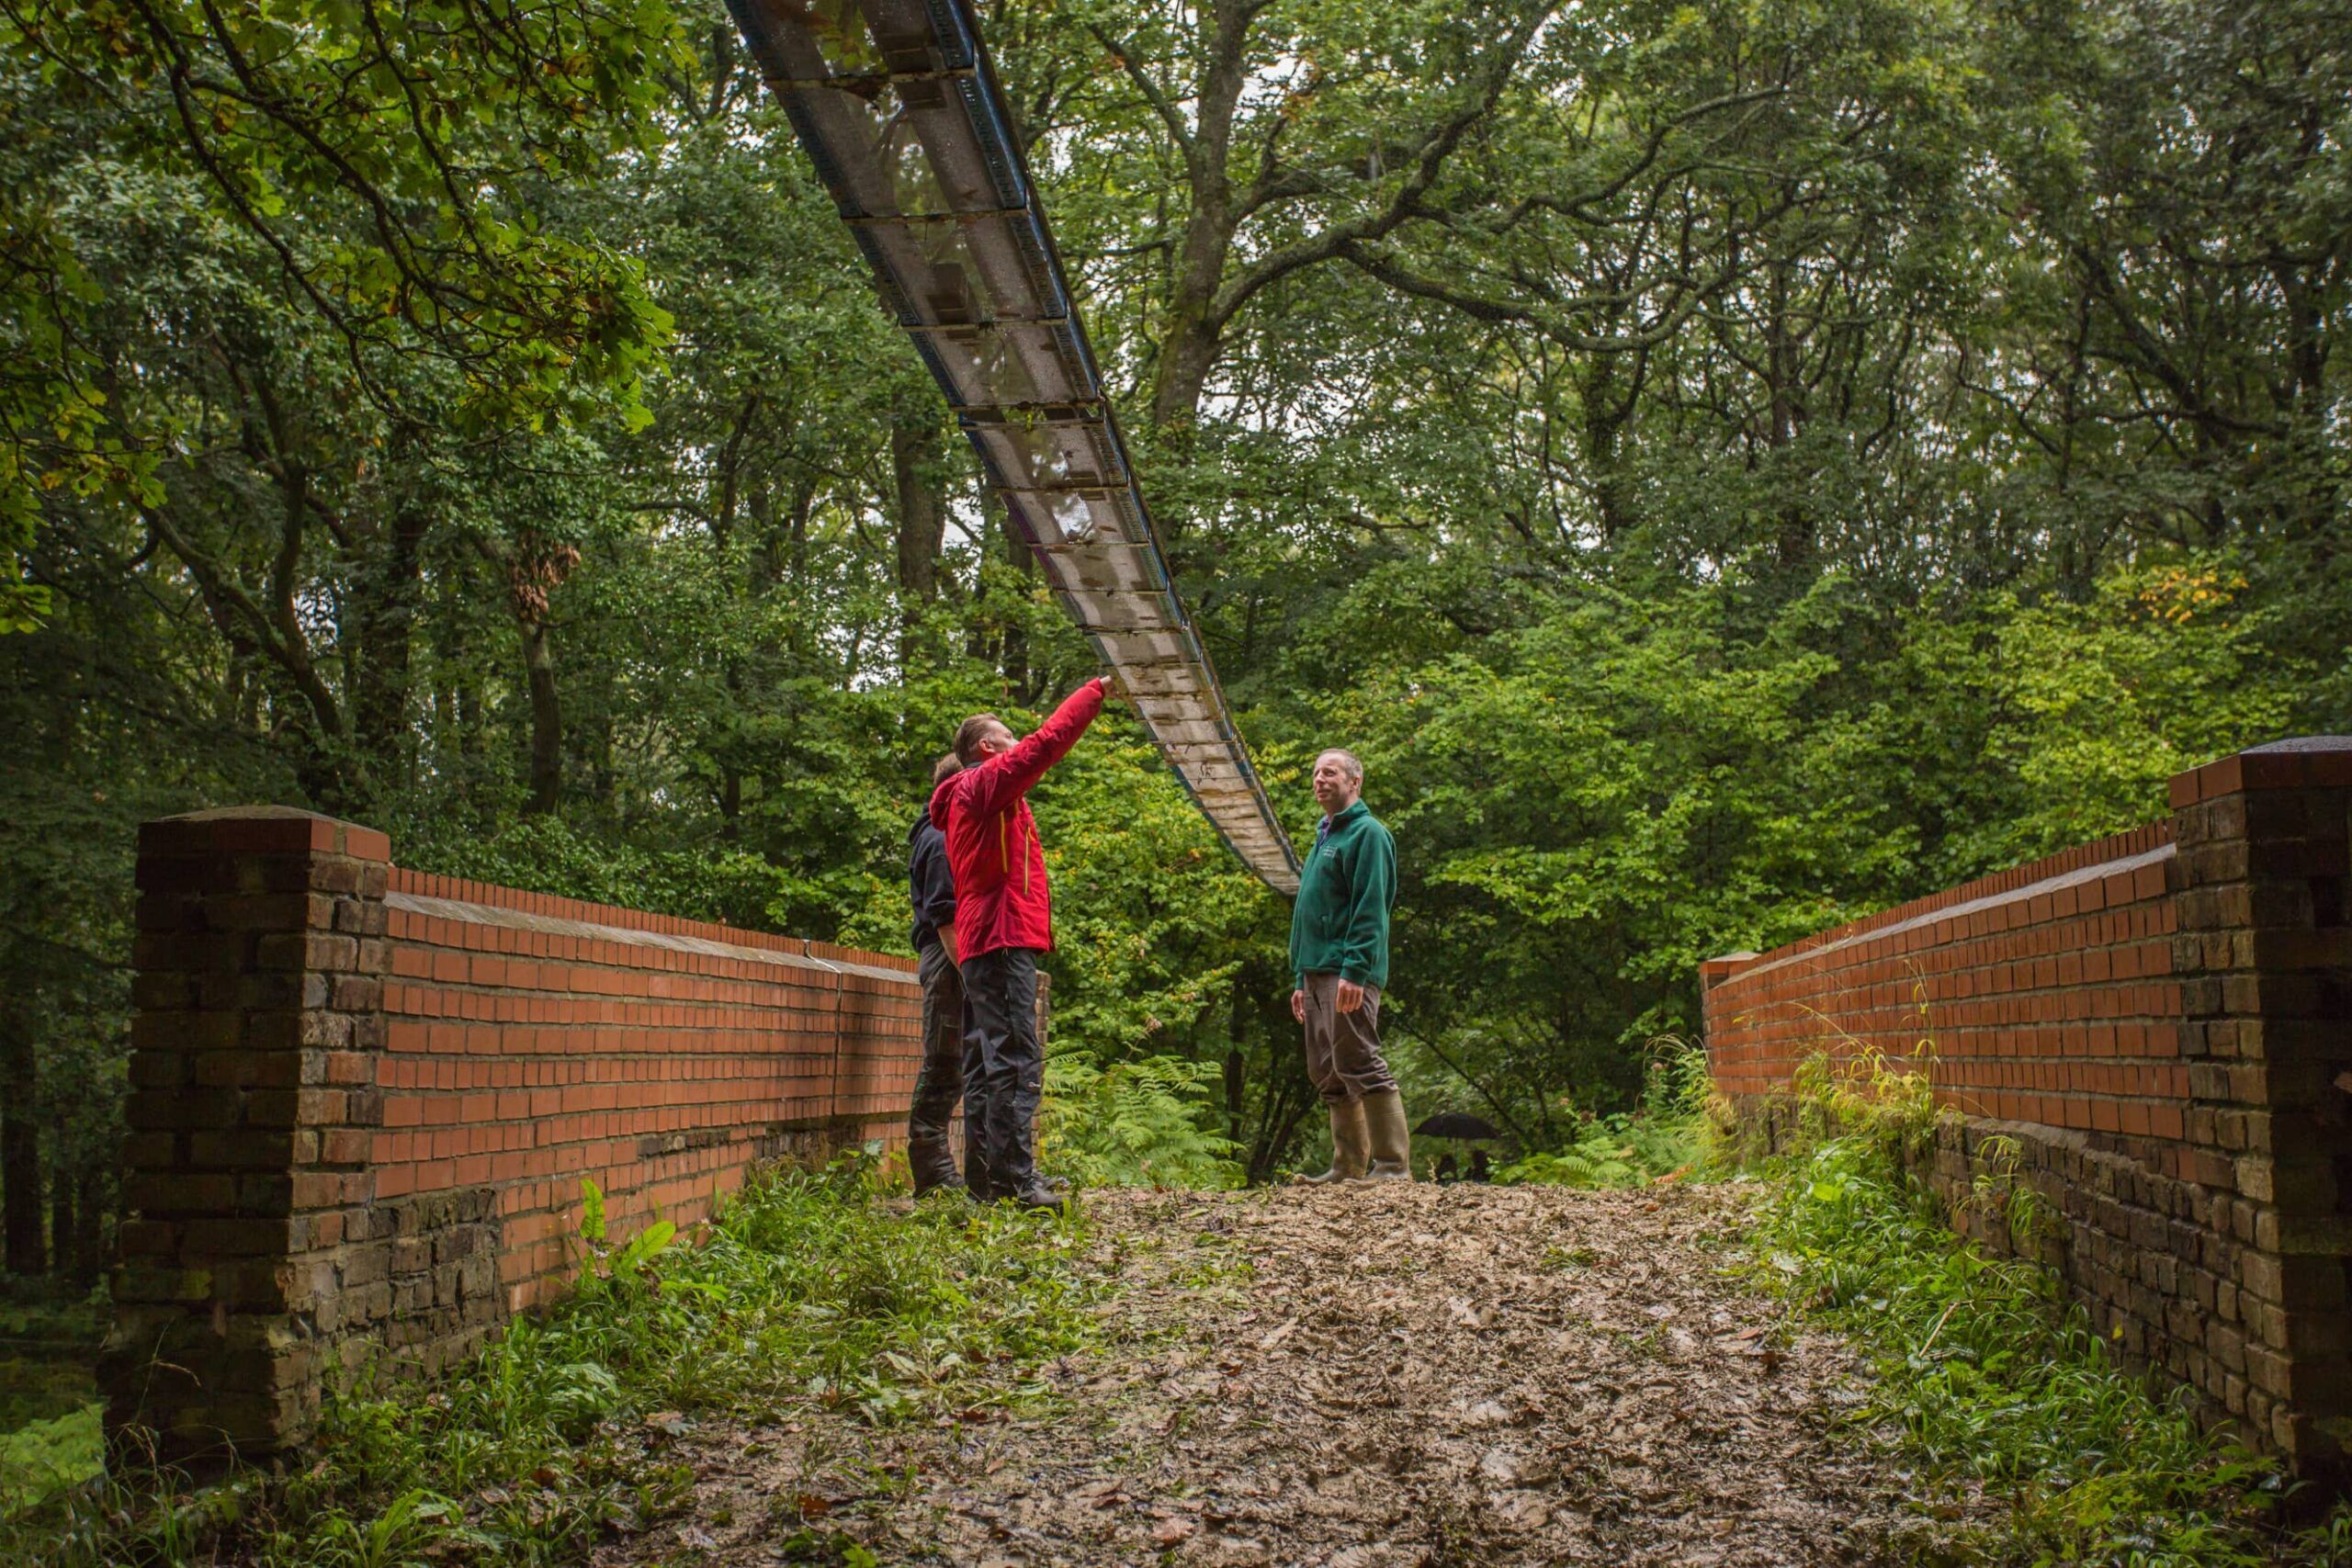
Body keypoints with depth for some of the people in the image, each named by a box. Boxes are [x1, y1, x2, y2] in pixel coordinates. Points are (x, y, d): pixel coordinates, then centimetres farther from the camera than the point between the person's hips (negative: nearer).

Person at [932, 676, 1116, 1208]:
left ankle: (983, 1180, 11)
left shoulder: (973, 798, 25)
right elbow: (1048, 741, -12)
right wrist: (1097, 690, -4)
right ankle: (1016, 1179, -17)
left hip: (982, 945, 11)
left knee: (986, 1063, 9)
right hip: (1004, 942, -11)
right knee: (1016, 1063, -14)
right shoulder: (986, 783, -5)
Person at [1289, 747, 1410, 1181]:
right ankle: (1348, 1167, 13)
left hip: (1348, 975, -10)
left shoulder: (1367, 833, -5)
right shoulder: (1324, 838, 24)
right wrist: (1301, 980, 22)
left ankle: (1393, 1166, -10)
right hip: (1318, 974, 10)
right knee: (1328, 1074, 9)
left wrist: (1354, 970, -24)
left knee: (1361, 1067, -12)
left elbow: (1371, 909, -15)